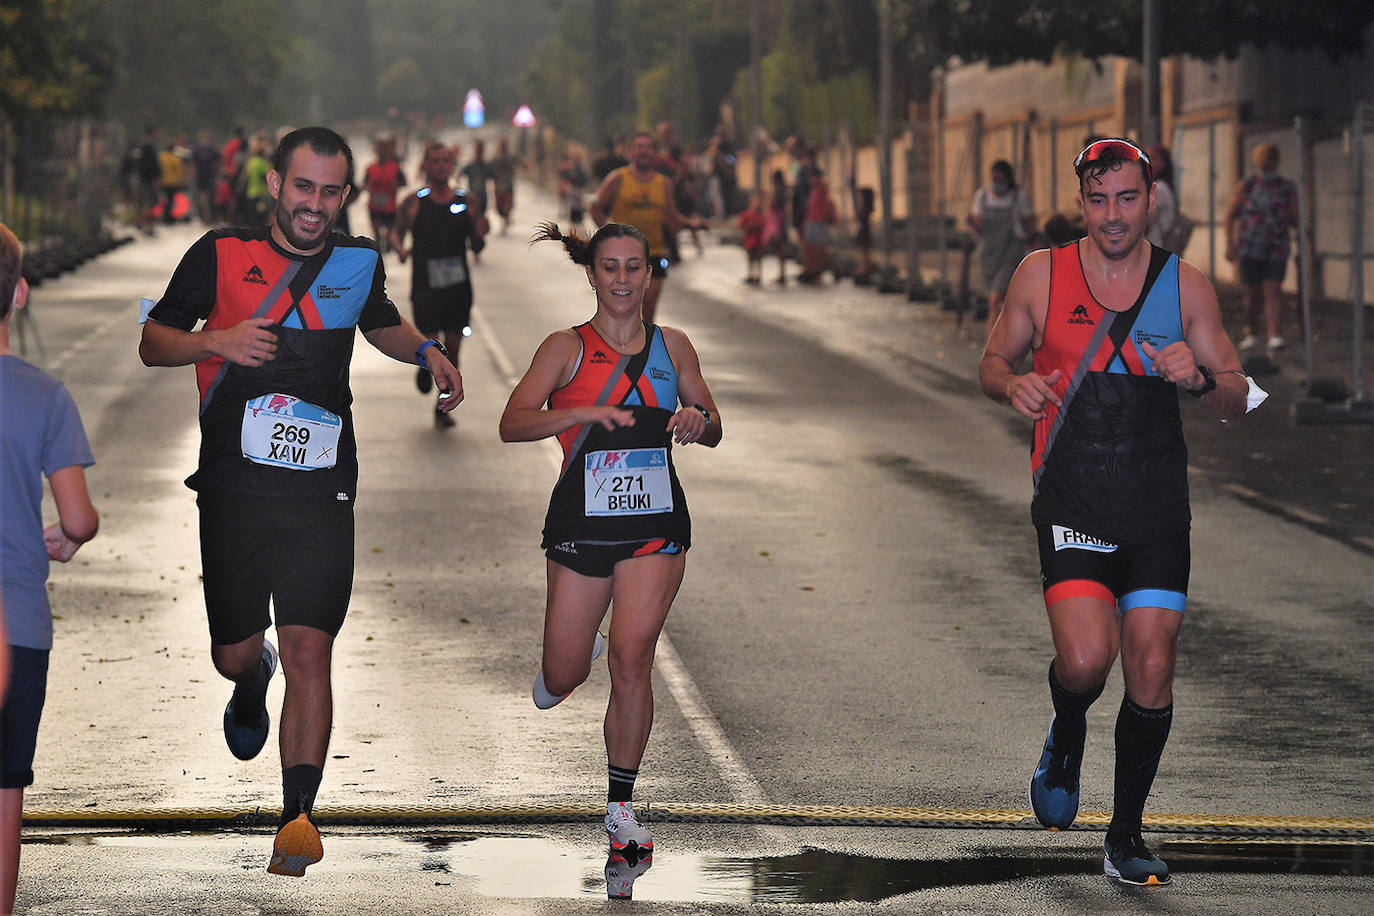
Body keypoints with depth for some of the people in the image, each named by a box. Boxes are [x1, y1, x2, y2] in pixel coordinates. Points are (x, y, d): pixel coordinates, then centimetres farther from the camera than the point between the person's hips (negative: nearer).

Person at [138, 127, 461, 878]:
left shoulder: (358, 262, 6)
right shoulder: (221, 255, -2)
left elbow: (381, 325, 28)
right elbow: (153, 344, 3)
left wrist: (426, 351, 7)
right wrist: (216, 341, -17)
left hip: (320, 492, 1)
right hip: (233, 488, 0)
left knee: (309, 652, -11)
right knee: (234, 653, 8)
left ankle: (298, 816, -9)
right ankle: (253, 681, 46)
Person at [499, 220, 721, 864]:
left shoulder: (671, 346, 8)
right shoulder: (567, 348, 1)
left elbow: (713, 433, 15)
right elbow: (513, 423, -12)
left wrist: (697, 419, -9)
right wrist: (583, 412, -27)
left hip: (656, 523, 0)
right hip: (582, 521, 0)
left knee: (631, 655, -16)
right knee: (564, 677, 4)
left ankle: (620, 805, -4)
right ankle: (565, 664, 44)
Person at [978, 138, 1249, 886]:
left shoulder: (1184, 285, 3)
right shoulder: (1042, 274, 1)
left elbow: (1236, 401, 6)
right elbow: (992, 362, 12)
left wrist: (1200, 377, -17)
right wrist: (1012, 385, -12)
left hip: (1157, 508, 2)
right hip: (1071, 501, -2)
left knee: (1152, 673, -1)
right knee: (1086, 658, -20)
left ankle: (1125, 837, 16)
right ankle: (1067, 735, 17)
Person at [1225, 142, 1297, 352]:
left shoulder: (1288, 189, 2)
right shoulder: (1245, 187, 1)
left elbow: (1295, 222, 6)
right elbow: (1231, 216, 6)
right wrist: (1230, 243, -3)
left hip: (1276, 250, -1)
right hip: (1250, 248, 1)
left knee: (1272, 292, -12)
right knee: (1253, 293, 7)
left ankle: (1274, 335, -21)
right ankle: (1252, 334, 24)